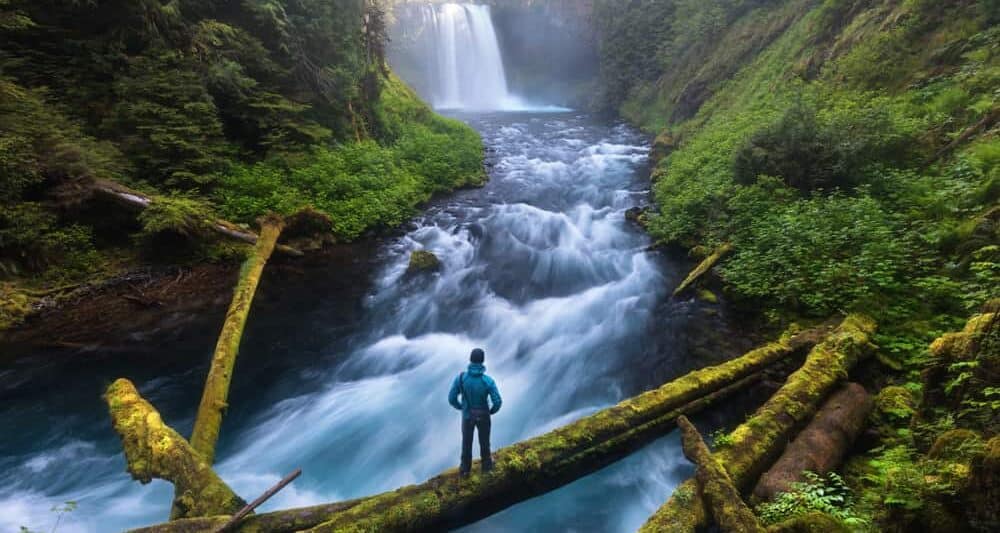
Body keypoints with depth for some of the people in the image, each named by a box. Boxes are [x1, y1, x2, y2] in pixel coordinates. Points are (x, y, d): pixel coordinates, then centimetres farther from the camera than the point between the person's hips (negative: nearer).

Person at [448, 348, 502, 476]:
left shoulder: (460, 377, -25)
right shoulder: (488, 380, -27)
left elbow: (452, 398, -16)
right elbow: (497, 402, -23)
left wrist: (460, 407, 7)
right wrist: (492, 411, 2)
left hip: (467, 415, 1)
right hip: (483, 416, -1)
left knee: (466, 442, 24)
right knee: (484, 441, 25)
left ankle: (465, 468, 42)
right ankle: (486, 465, 47)